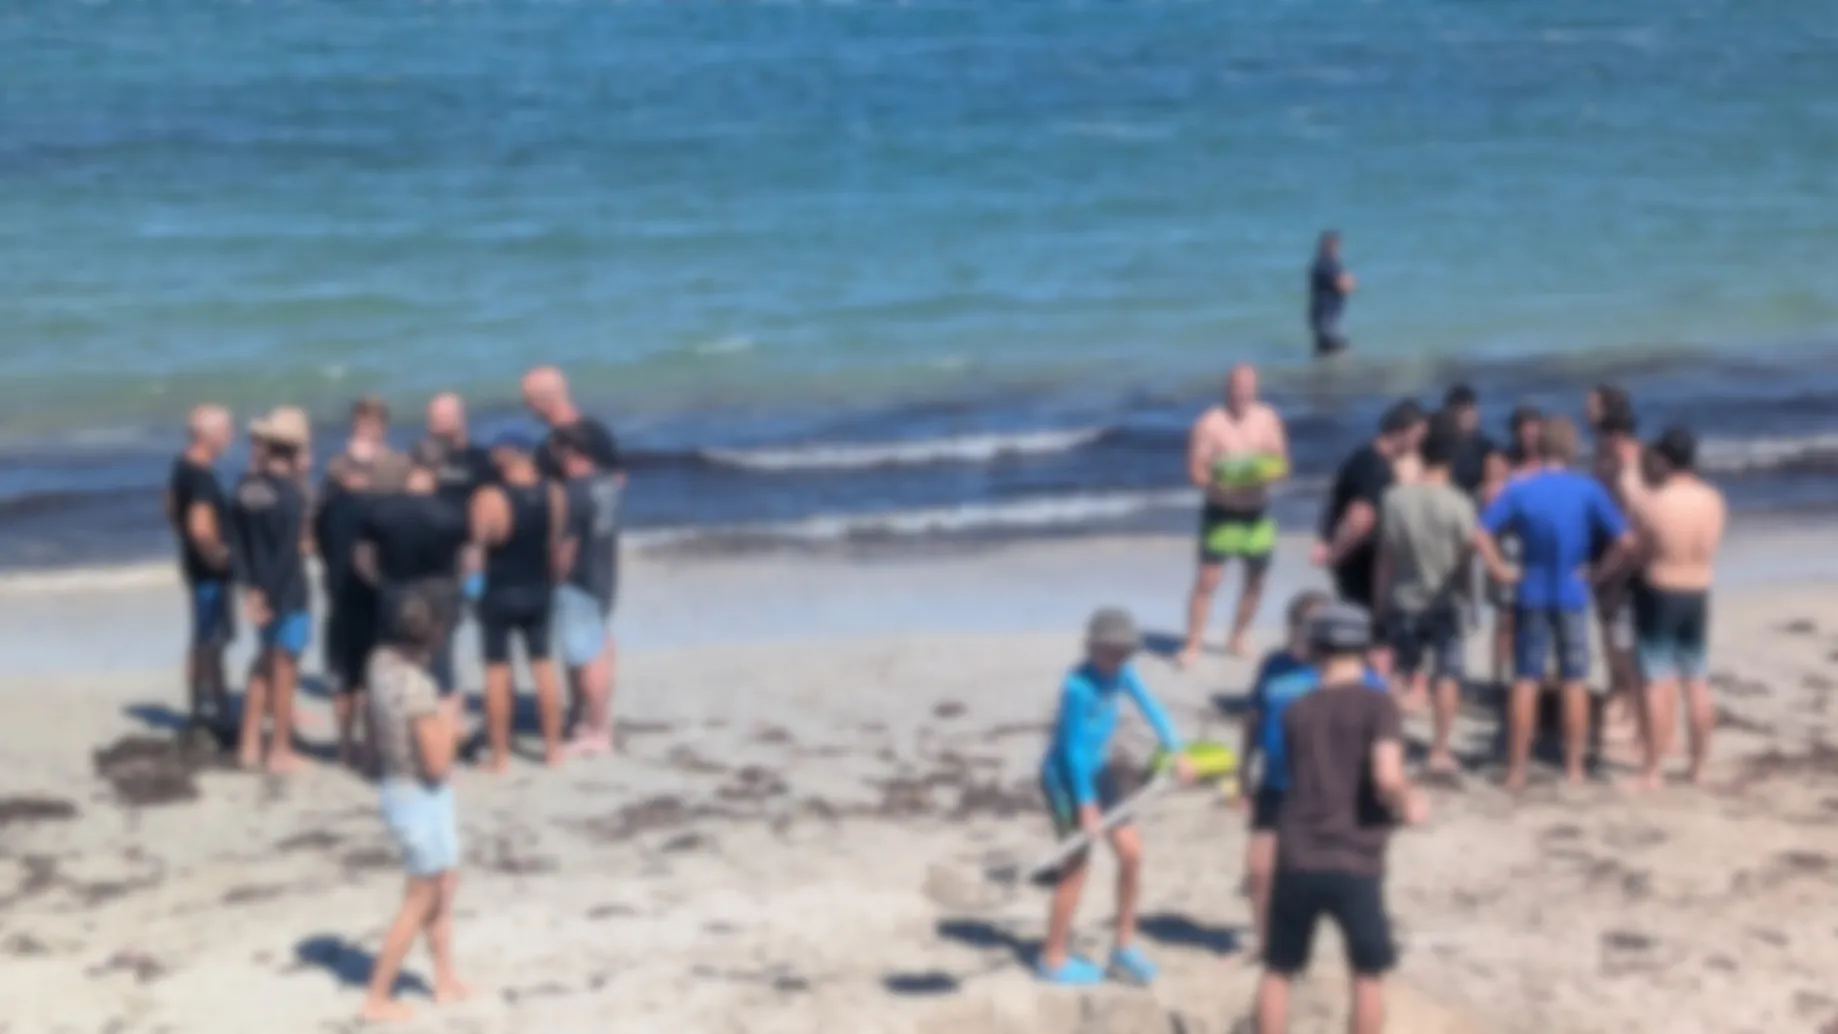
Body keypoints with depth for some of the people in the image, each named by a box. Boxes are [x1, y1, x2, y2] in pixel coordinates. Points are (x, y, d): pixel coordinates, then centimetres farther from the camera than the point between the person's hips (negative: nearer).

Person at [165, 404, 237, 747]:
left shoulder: (181, 466, 7)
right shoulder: (202, 477, -25)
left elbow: (171, 509, 21)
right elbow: (201, 528, -34)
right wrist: (218, 555, -18)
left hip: (194, 565, 10)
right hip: (211, 571, -10)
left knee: (201, 642, 18)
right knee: (211, 644, -2)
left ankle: (201, 713, 28)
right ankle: (216, 719, 5)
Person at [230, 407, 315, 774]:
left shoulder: (245, 486, 1)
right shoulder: (291, 493, -19)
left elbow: (238, 540, 3)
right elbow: (290, 551, -20)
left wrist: (250, 588, 4)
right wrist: (274, 599, -13)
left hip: (259, 590, 6)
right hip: (288, 593, -6)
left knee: (264, 664, 20)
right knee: (284, 671, 5)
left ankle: (250, 745, 23)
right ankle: (280, 752, 13)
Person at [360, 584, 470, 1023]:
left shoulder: (382, 662, -4)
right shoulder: (417, 688, -30)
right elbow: (436, 765, -25)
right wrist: (448, 724, -10)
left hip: (397, 786, 9)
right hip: (421, 797, -9)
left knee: (445, 886, 24)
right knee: (420, 902, 8)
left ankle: (446, 981, 36)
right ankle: (377, 999, 17)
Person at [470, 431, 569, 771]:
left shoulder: (489, 498, -18)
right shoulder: (554, 495, -3)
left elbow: (475, 549, -15)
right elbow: (560, 548, 4)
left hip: (498, 594, -4)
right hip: (538, 591, 4)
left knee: (497, 671, 5)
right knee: (543, 666, 14)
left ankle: (500, 753, 9)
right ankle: (553, 746, 20)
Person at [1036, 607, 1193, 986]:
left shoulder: (1120, 673, -5)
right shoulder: (1078, 686, -27)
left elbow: (1150, 706, 3)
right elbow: (1075, 747, -24)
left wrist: (1176, 752, -5)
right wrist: (1086, 805, -20)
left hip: (1098, 771, 8)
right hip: (1066, 775, -8)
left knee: (1131, 852, 5)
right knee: (1076, 866, -2)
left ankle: (1125, 945, 19)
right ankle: (1054, 959, 13)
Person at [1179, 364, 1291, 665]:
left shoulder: (1268, 419, 0)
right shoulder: (1209, 424, -11)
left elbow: (1282, 464, 3)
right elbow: (1196, 472, -11)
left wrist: (1263, 475, -19)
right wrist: (1226, 482, -27)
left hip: (1258, 512, 4)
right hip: (1221, 513, -4)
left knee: (1256, 578, 11)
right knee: (1207, 580, -10)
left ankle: (1237, 638, 29)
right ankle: (1192, 645, -3)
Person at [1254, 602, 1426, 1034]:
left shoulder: (1297, 712, 9)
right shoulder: (1377, 704, -6)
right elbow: (1386, 777, -19)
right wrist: (1408, 804, 1)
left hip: (1298, 861, 3)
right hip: (1355, 864, -3)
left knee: (1279, 970, 16)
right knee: (1368, 975, 14)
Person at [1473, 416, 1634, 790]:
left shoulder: (1519, 489, -5)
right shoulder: (1588, 490, -7)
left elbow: (1480, 535, -13)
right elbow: (1624, 540, -13)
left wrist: (1502, 570, -5)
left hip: (1532, 595, 1)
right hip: (1572, 595, -1)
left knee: (1525, 682, 5)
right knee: (1575, 682, 8)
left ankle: (1516, 769, 6)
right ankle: (1573, 767, 12)